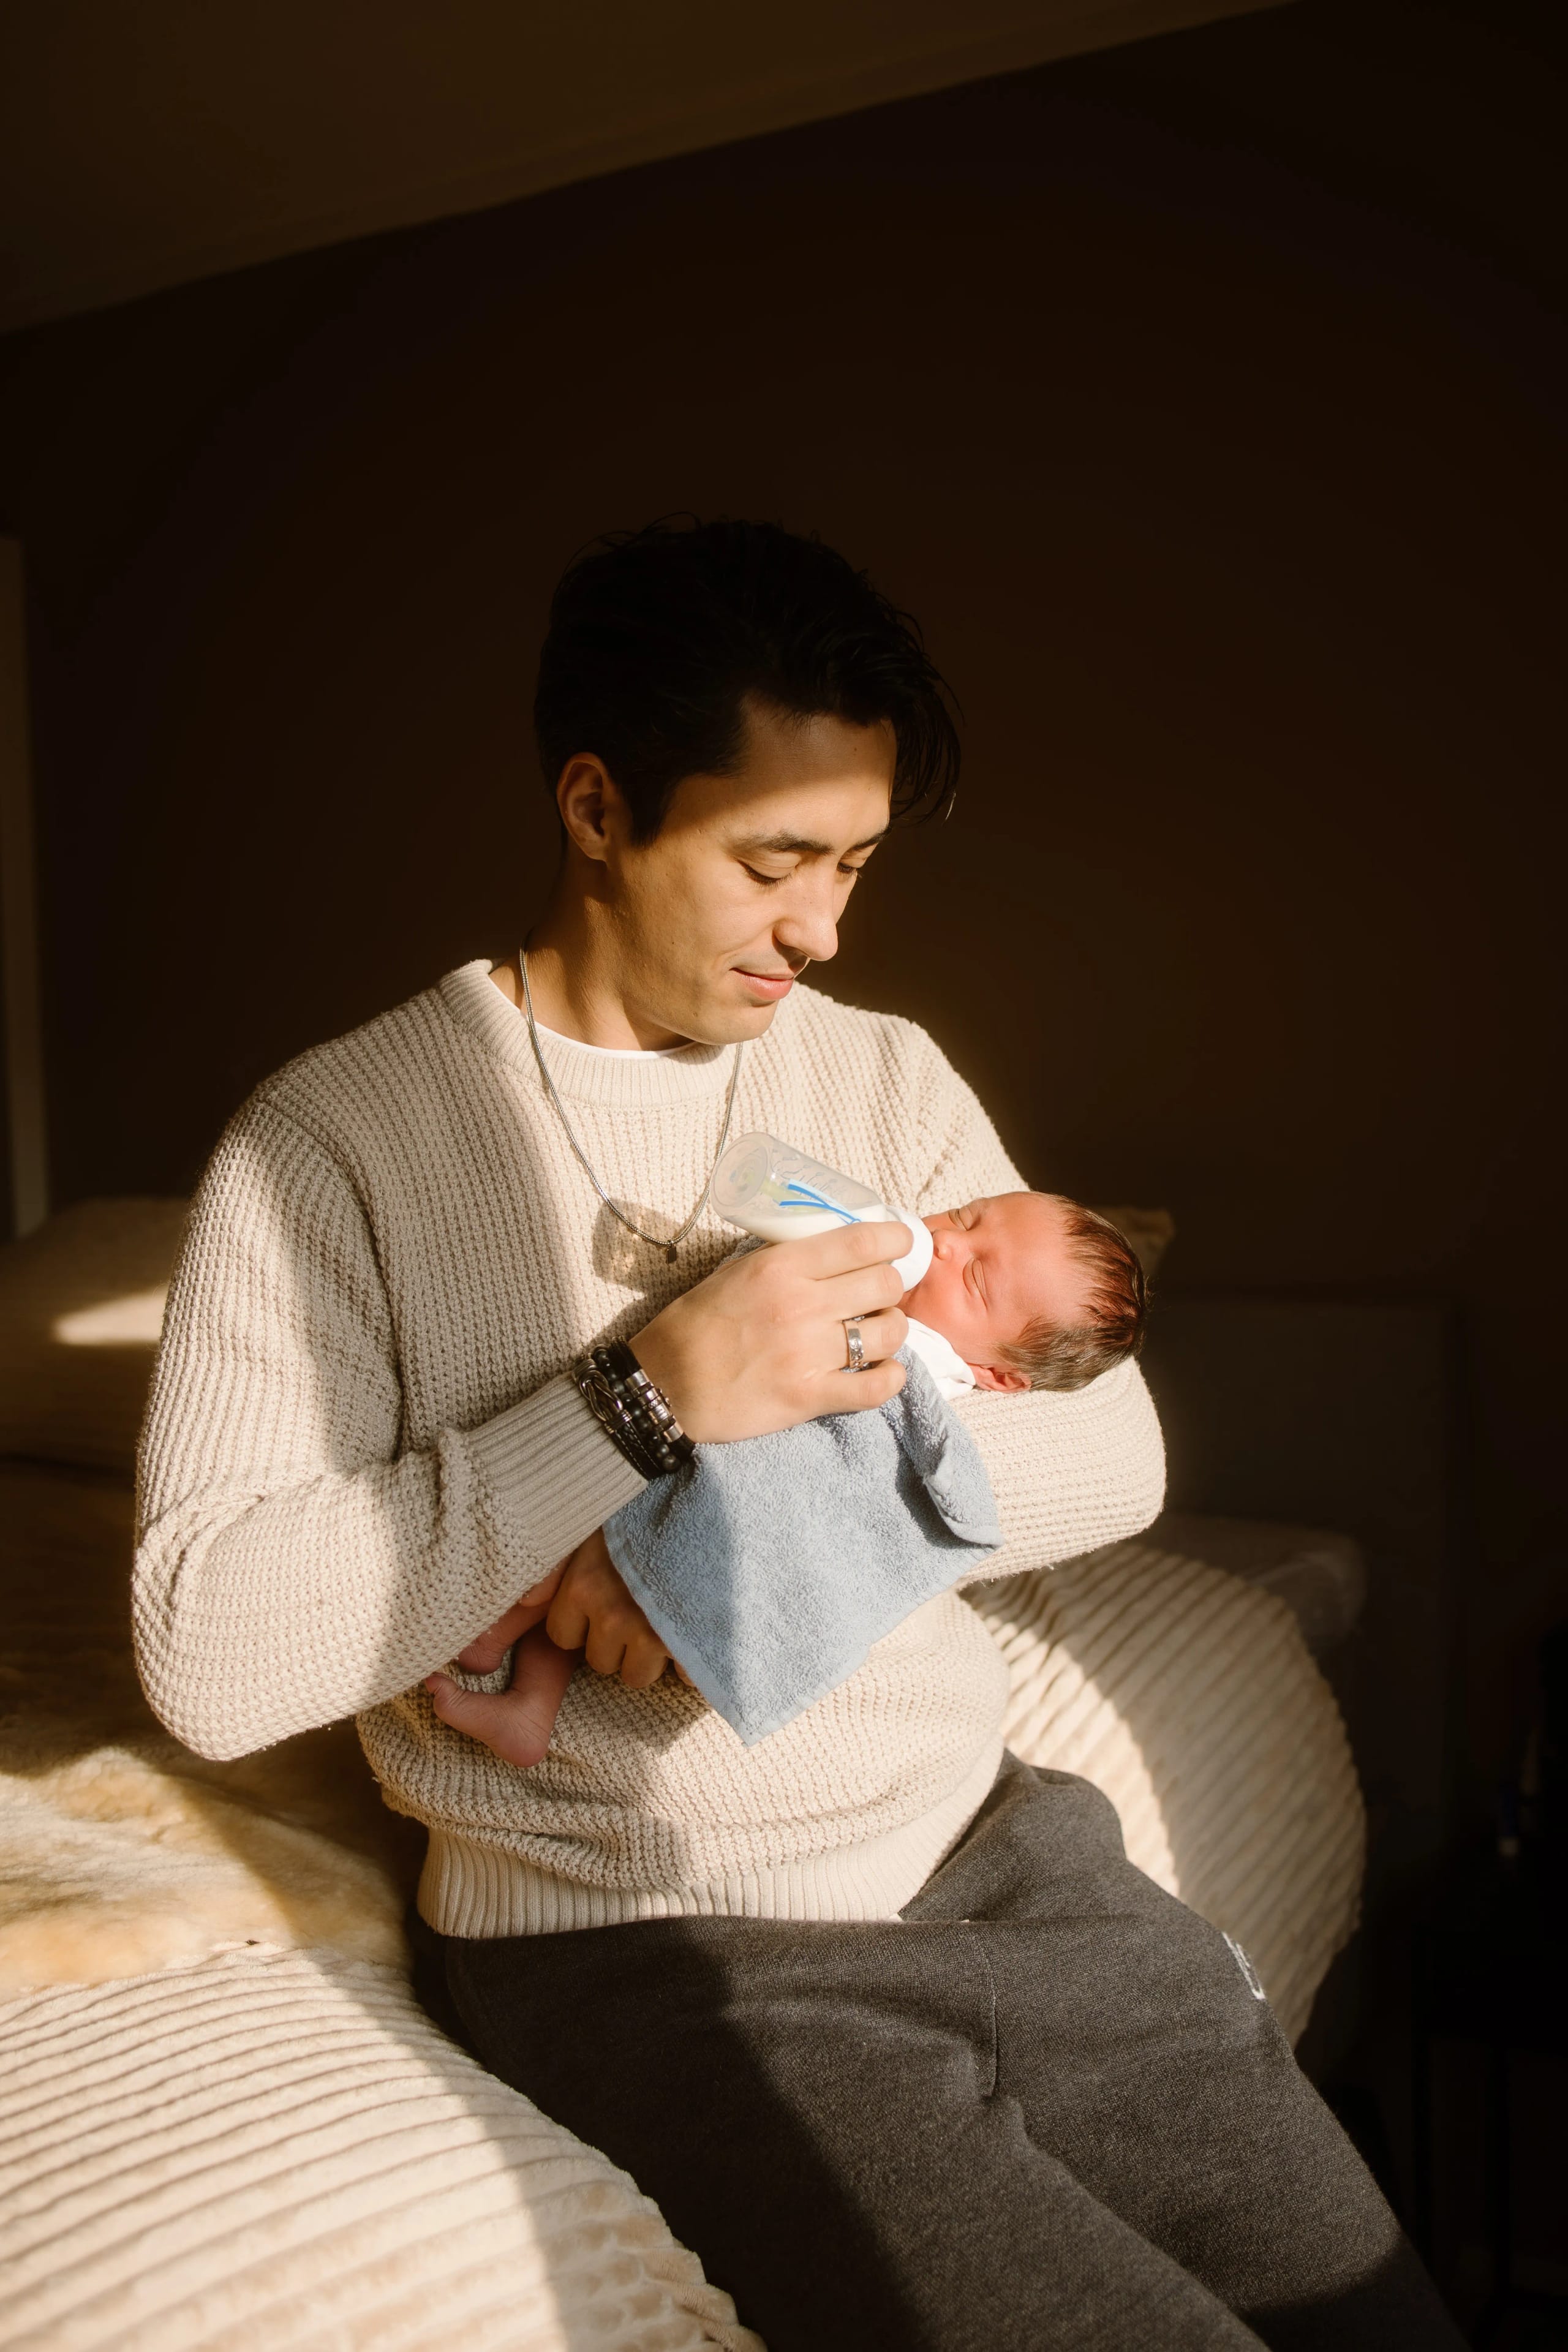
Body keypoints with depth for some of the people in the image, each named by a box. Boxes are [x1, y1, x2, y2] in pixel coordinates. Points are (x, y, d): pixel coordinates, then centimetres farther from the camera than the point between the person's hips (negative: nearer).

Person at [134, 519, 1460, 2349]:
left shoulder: (890, 1080, 9)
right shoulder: (331, 1140, -7)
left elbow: (1113, 1452, 3)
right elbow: (206, 1653, -16)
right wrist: (649, 1402, -22)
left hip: (988, 1846, 5)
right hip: (646, 1941, -4)